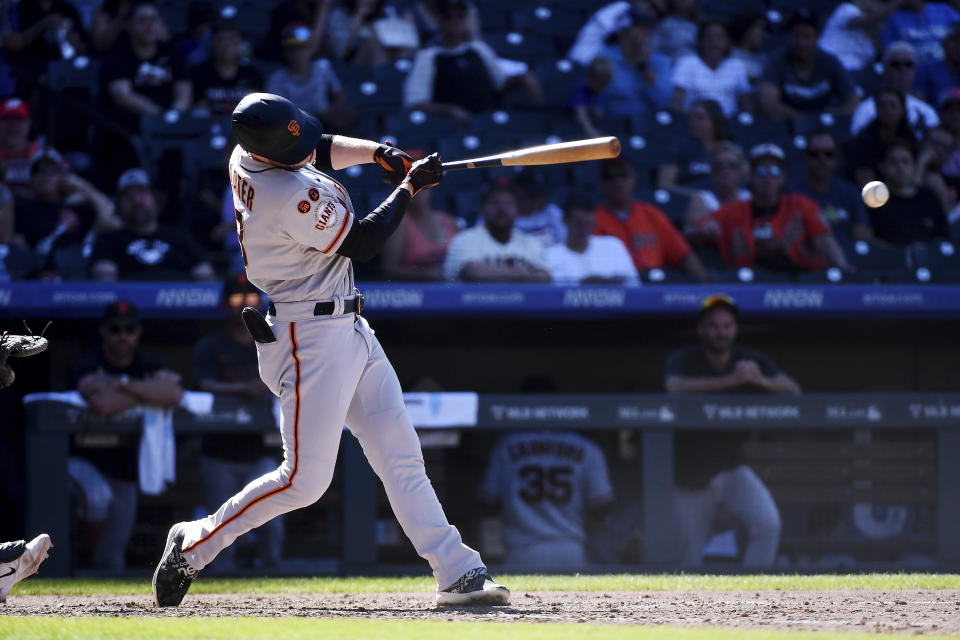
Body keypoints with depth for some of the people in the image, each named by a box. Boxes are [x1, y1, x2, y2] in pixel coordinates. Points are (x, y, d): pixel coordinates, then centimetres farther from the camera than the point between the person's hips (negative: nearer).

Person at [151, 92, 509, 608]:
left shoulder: (245, 158, 1)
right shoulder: (294, 197, -26)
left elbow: (322, 149, 22)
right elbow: (362, 243, -14)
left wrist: (377, 153, 5)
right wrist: (409, 186, -3)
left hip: (350, 332, 10)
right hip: (311, 340, -10)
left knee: (401, 457, 5)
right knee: (305, 479, -7)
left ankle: (456, 570, 4)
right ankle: (194, 543, 8)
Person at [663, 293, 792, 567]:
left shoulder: (750, 361, 0)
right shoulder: (684, 359, -10)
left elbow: (793, 391, -11)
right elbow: (675, 387, -33)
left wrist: (761, 381, -33)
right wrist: (729, 380, -42)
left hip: (731, 471, 2)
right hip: (690, 478, -2)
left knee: (768, 524, -21)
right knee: (689, 562, 1)